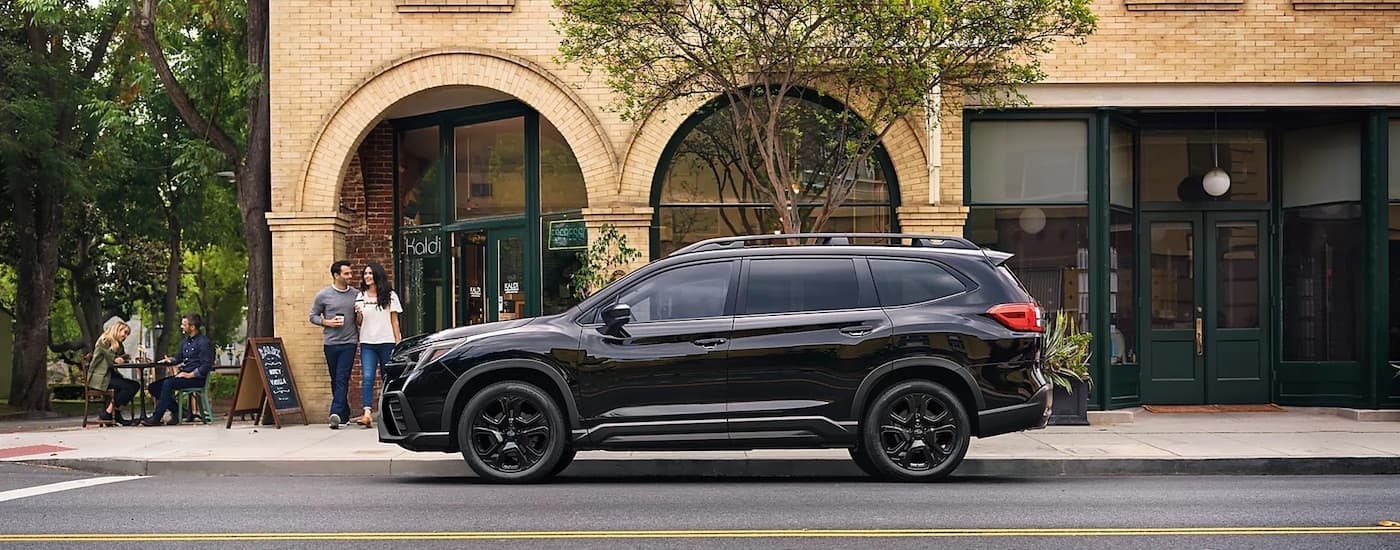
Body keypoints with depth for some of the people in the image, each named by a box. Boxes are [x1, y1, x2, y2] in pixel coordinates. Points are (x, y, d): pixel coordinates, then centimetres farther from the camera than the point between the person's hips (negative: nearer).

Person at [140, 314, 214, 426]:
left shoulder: (204, 342, -10)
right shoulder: (185, 341, 17)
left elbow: (206, 366, -17)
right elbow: (179, 357, 30)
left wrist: (190, 375, -21)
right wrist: (170, 360, 8)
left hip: (196, 378, -9)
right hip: (183, 375, 9)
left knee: (168, 383, -30)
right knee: (154, 386, -4)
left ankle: (156, 418, -27)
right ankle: (176, 412, -6)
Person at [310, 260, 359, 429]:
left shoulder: (356, 295, 6)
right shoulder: (323, 295, 1)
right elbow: (313, 316, 7)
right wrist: (328, 322, -10)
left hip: (349, 343, -1)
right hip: (330, 343, 1)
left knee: (342, 379, -12)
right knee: (335, 380, 9)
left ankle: (336, 413, -21)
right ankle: (345, 414, 21)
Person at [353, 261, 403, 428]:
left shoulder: (389, 296, 5)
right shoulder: (361, 297, 11)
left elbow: (394, 320, 5)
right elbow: (359, 323, 14)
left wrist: (398, 342, -2)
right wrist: (358, 314, -8)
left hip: (387, 342, -1)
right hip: (367, 343, 1)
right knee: (367, 377, -13)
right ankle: (367, 413, -22)